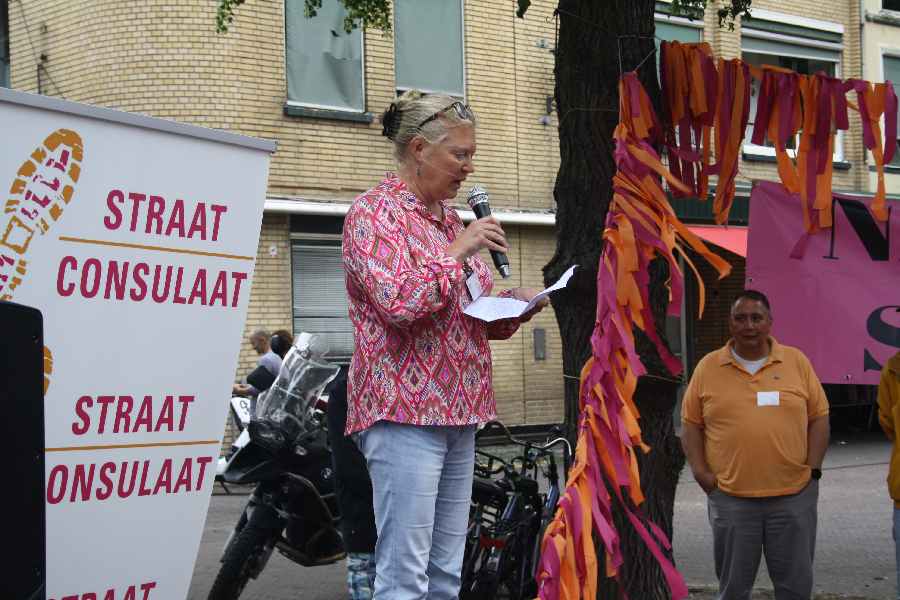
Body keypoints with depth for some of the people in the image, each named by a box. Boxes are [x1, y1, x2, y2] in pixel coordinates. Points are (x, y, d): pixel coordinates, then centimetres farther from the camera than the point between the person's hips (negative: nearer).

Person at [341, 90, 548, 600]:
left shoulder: (450, 219, 19)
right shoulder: (375, 212, -6)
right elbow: (399, 301, -21)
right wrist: (458, 252, -13)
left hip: (458, 414, 8)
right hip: (407, 414, -8)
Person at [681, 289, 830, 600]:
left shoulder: (797, 361, 4)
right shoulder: (708, 367, 3)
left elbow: (819, 417, 7)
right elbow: (691, 423, 6)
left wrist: (813, 468, -3)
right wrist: (700, 472, -4)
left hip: (794, 495, 1)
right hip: (730, 498, 0)